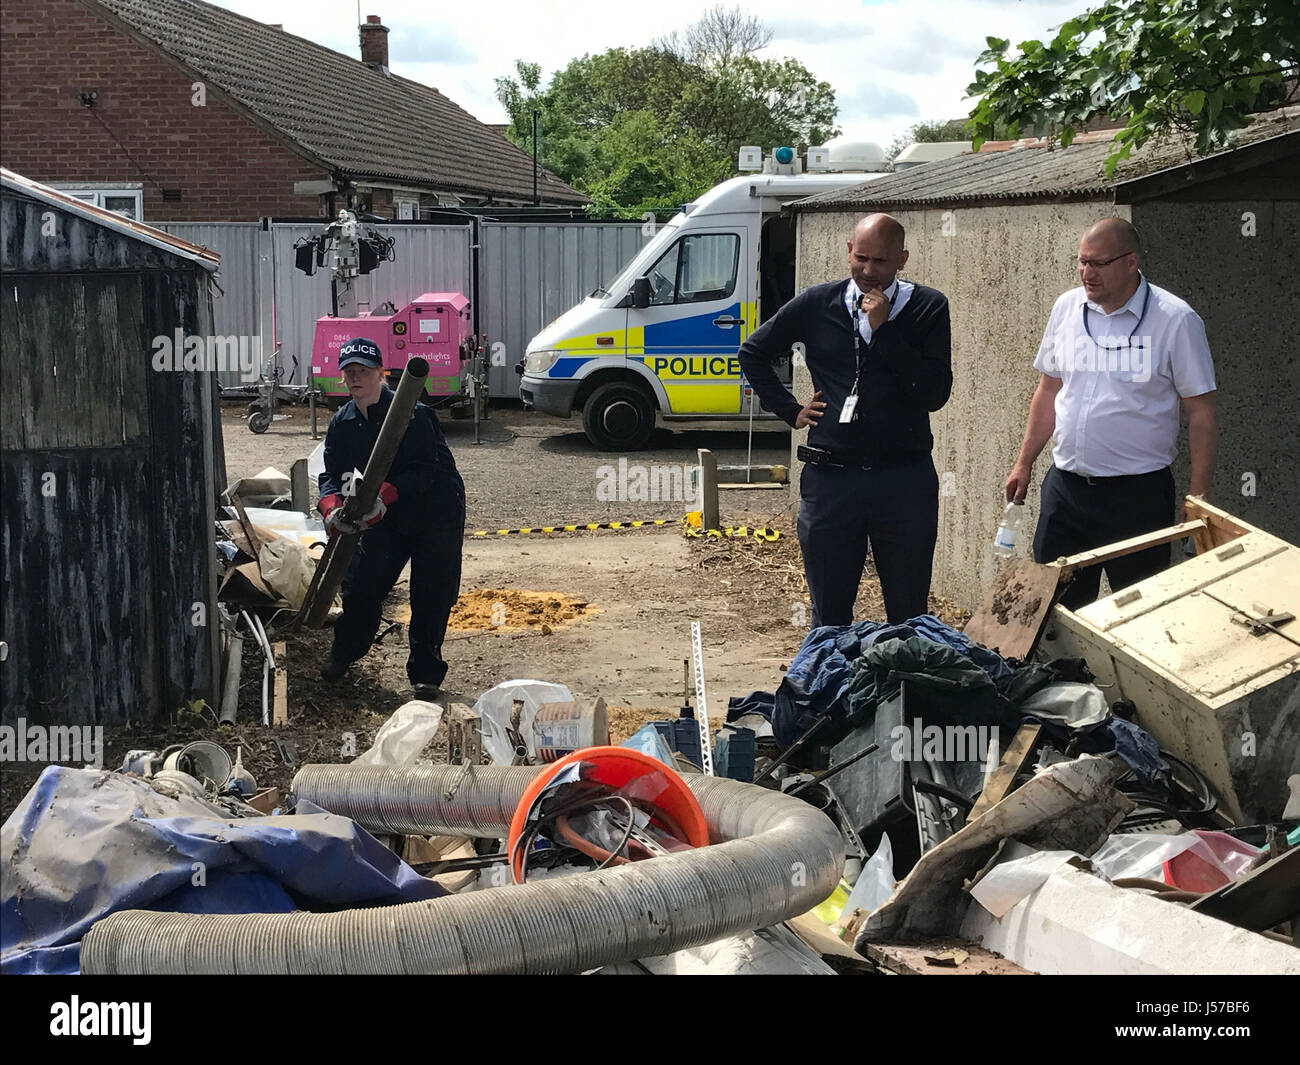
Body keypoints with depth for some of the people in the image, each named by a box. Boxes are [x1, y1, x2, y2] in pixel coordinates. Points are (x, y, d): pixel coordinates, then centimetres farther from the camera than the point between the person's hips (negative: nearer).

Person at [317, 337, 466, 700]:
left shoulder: (412, 414, -21)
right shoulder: (341, 424, 0)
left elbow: (424, 470, -27)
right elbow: (332, 474, -3)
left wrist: (385, 494, -40)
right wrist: (331, 506, -25)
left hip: (436, 510, -5)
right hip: (386, 516, 5)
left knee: (431, 594, -2)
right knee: (361, 582, 3)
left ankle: (425, 673, 10)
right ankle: (344, 652, 27)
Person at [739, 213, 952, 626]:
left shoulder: (926, 307, 0)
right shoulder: (817, 304, 5)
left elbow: (936, 393, -11)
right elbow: (753, 352, 18)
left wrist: (883, 329, -14)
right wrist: (790, 410, 9)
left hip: (905, 482, -1)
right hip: (831, 480, 1)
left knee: (909, 620, 7)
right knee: (829, 621, 10)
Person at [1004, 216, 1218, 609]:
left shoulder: (1175, 320, -9)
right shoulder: (1067, 307, 5)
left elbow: (1201, 413, -6)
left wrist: (1198, 498, -9)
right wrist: (1024, 463, 15)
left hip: (1138, 493, -4)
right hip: (1065, 486, 4)